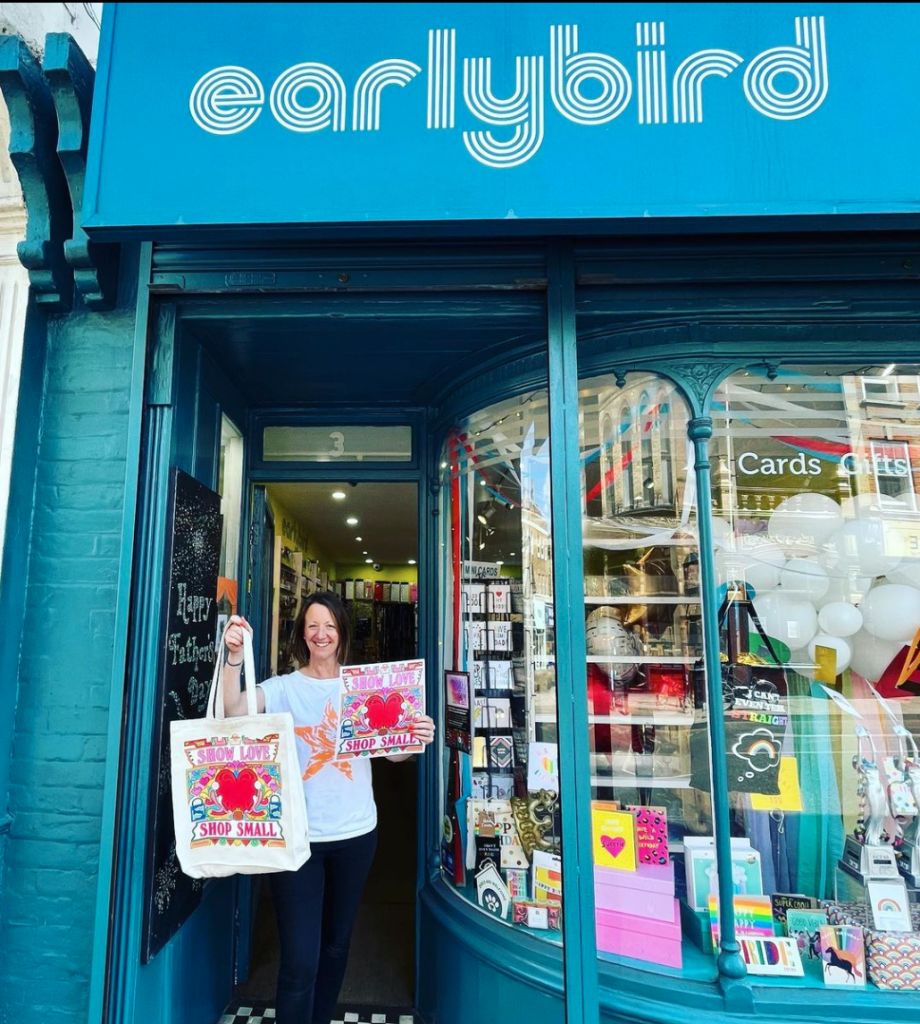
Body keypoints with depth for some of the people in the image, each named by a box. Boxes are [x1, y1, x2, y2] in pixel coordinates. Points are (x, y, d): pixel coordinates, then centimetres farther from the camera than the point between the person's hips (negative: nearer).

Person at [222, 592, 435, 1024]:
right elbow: (234, 711, -23)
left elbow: (392, 751, -1)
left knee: (336, 944, 21)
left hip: (356, 833, 3)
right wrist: (234, 658, -37)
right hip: (297, 836, -3)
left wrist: (418, 737, -22)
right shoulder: (283, 687, -5)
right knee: (299, 960, -2)